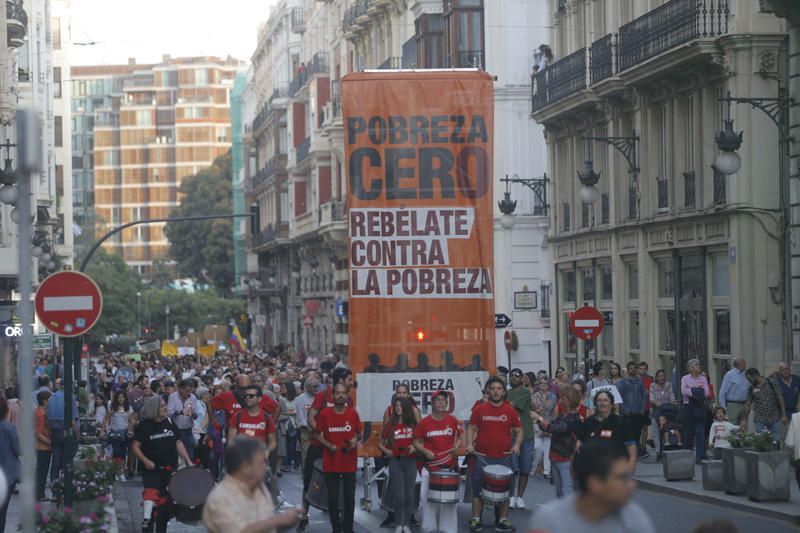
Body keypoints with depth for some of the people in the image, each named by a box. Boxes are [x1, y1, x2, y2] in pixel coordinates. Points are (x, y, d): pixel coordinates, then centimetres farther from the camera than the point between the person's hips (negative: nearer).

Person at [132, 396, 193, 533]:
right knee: (151, 496, -21)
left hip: (171, 469, 5)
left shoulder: (169, 423, 7)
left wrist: (188, 461, 3)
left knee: (165, 501, 12)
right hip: (152, 469, -5)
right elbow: (135, 447, -5)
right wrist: (145, 461, -19)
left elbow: (178, 443, 12)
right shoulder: (144, 426, -7)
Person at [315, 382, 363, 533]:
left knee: (350, 498, 5)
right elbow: (318, 435, 5)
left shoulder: (353, 413, 0)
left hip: (349, 462, 1)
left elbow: (359, 434, 11)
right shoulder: (324, 414, -4)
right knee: (333, 498, 4)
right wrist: (328, 445, -11)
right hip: (331, 462, -1)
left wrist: (356, 439, -11)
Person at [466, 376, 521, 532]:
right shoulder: (480, 409, 1)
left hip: (504, 457, 1)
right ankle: (475, 520, 9)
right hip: (482, 457, -1)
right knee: (478, 489, 2)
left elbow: (519, 431, 9)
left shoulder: (510, 411, 3)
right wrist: (469, 444, -10)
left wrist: (517, 445, -9)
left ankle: (503, 520, 16)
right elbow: (471, 428, 6)